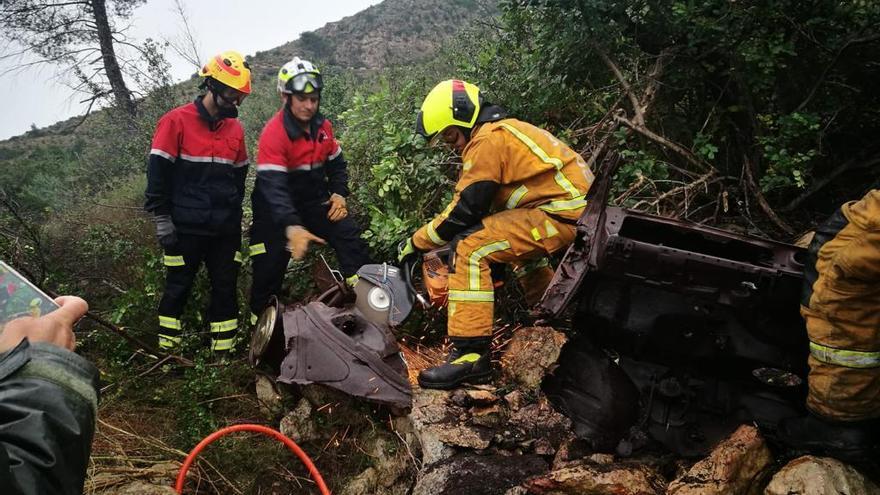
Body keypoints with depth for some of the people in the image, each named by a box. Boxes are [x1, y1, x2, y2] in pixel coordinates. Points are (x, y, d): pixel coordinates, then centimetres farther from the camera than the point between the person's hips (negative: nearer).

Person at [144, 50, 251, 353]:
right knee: (178, 287, 8)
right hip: (186, 227, -4)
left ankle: (223, 351, 18)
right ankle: (166, 349, 23)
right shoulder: (177, 121, -8)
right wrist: (162, 220, -8)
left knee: (225, 288, 8)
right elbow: (158, 172, -7)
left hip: (226, 229, 5)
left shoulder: (235, 128, 8)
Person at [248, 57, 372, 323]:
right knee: (270, 268, -1)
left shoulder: (322, 126, -3)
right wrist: (292, 227, -47)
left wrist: (339, 193, -6)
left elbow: (337, 164, 13)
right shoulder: (274, 133, -23)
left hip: (314, 200, 5)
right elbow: (273, 186, -34)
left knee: (349, 235, -12)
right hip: (278, 209, -5)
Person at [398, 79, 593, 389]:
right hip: (579, 210, 11)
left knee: (471, 247, -19)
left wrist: (415, 243, -4)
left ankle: (472, 353, -20)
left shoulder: (488, 139, -11)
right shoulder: (504, 131, 20)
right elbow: (485, 206, 21)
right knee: (519, 246, 37)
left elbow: (463, 211, -14)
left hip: (562, 214, -11)